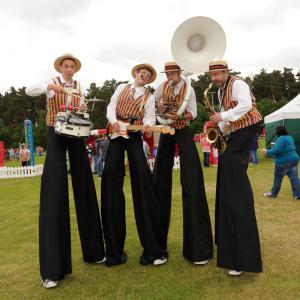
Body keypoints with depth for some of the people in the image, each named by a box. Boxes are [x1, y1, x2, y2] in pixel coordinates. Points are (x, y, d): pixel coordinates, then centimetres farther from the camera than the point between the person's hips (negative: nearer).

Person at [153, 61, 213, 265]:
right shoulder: (163, 87, 6)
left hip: (183, 132, -4)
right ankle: (159, 240, 16)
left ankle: (198, 246, -9)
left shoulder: (188, 89, -5)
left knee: (191, 183, -13)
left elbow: (193, 113, -8)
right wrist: (159, 105, -2)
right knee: (161, 181, 3)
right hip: (166, 132, 4)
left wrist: (178, 116, -28)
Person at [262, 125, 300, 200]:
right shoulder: (290, 137, 13)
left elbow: (277, 150, -23)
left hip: (284, 161, -8)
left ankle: (273, 193, 20)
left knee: (277, 179, 7)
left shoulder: (281, 139, -17)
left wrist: (267, 152, -12)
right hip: (294, 159, 8)